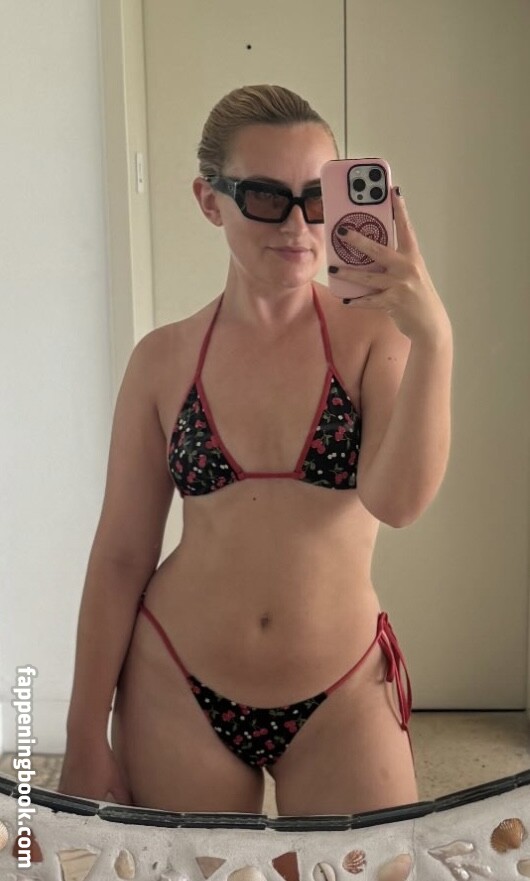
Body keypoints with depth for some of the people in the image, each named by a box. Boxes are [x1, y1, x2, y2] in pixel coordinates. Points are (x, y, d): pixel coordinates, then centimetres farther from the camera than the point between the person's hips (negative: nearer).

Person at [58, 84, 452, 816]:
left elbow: (399, 500, -20)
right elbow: (121, 555, -1)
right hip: (177, 695, 1)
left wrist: (433, 339, -32)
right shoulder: (163, 360, -4)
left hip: (342, 698, 0)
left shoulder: (374, 334, -7)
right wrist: (86, 739, 2)